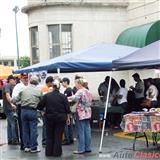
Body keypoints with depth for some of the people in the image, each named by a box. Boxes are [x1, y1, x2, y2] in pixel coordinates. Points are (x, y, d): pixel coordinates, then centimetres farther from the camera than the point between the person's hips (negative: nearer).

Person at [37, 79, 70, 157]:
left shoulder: (46, 96, -5)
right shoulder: (63, 96, -7)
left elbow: (40, 106, 0)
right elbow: (67, 109, -3)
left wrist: (44, 111, 20)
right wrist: (68, 118, 10)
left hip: (50, 118, 1)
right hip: (60, 118, -1)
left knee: (49, 136, 13)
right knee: (58, 136, 6)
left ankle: (49, 152, 15)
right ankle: (57, 152, 7)